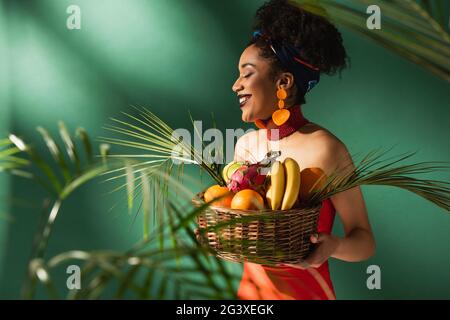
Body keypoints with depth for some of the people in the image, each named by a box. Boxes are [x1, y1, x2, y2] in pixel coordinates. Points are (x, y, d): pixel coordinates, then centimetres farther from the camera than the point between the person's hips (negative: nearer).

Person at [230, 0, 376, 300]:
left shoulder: (324, 148, -19)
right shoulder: (245, 145, -2)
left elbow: (365, 240, -13)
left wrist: (334, 246, -32)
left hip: (305, 290, -5)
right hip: (250, 285, 6)